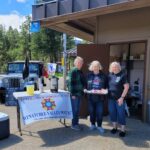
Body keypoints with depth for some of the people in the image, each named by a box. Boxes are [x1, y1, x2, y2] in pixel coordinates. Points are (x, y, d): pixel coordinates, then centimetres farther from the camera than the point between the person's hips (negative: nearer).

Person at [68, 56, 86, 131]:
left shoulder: (80, 71, 12)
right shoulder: (73, 71, -11)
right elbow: (70, 82, -15)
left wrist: (83, 89, 7)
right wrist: (72, 94, -17)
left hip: (80, 93, 7)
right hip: (74, 93, -7)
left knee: (77, 109, 14)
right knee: (75, 109, 1)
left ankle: (76, 123, 25)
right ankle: (74, 124, 15)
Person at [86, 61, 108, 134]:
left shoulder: (103, 76, 2)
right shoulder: (89, 75, 3)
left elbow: (107, 86, 6)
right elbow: (85, 85, 7)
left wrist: (105, 90, -11)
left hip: (100, 97, -1)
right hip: (91, 97, 1)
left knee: (100, 112, 4)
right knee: (91, 112, 11)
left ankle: (99, 126, 23)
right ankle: (93, 124, 30)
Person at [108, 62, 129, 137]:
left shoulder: (122, 75, -10)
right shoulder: (110, 74, 5)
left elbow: (126, 87, -11)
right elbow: (107, 85, 16)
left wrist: (122, 97, -14)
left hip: (119, 98, -5)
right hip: (111, 98, 5)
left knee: (121, 114, 4)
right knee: (112, 113, 13)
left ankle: (123, 130, 19)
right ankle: (114, 127, 32)